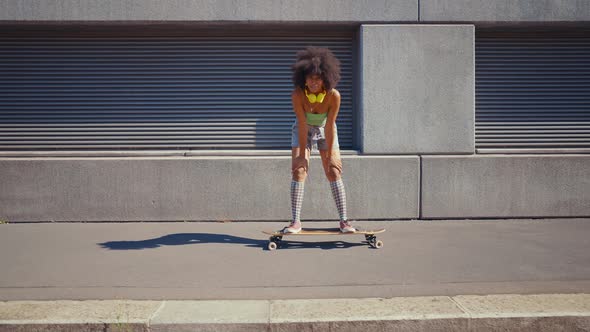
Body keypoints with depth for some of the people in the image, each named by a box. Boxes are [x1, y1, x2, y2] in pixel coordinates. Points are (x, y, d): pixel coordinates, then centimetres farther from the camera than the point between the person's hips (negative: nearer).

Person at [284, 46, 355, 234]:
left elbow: (330, 127, -25)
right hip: (303, 131, 0)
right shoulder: (297, 95, -28)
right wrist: (302, 154, -22)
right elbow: (302, 125, -26)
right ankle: (296, 221, -10)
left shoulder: (334, 95, -29)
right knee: (298, 170, -12)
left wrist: (330, 155, -20)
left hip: (325, 131, 0)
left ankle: (343, 220, -3)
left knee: (334, 171, -7)